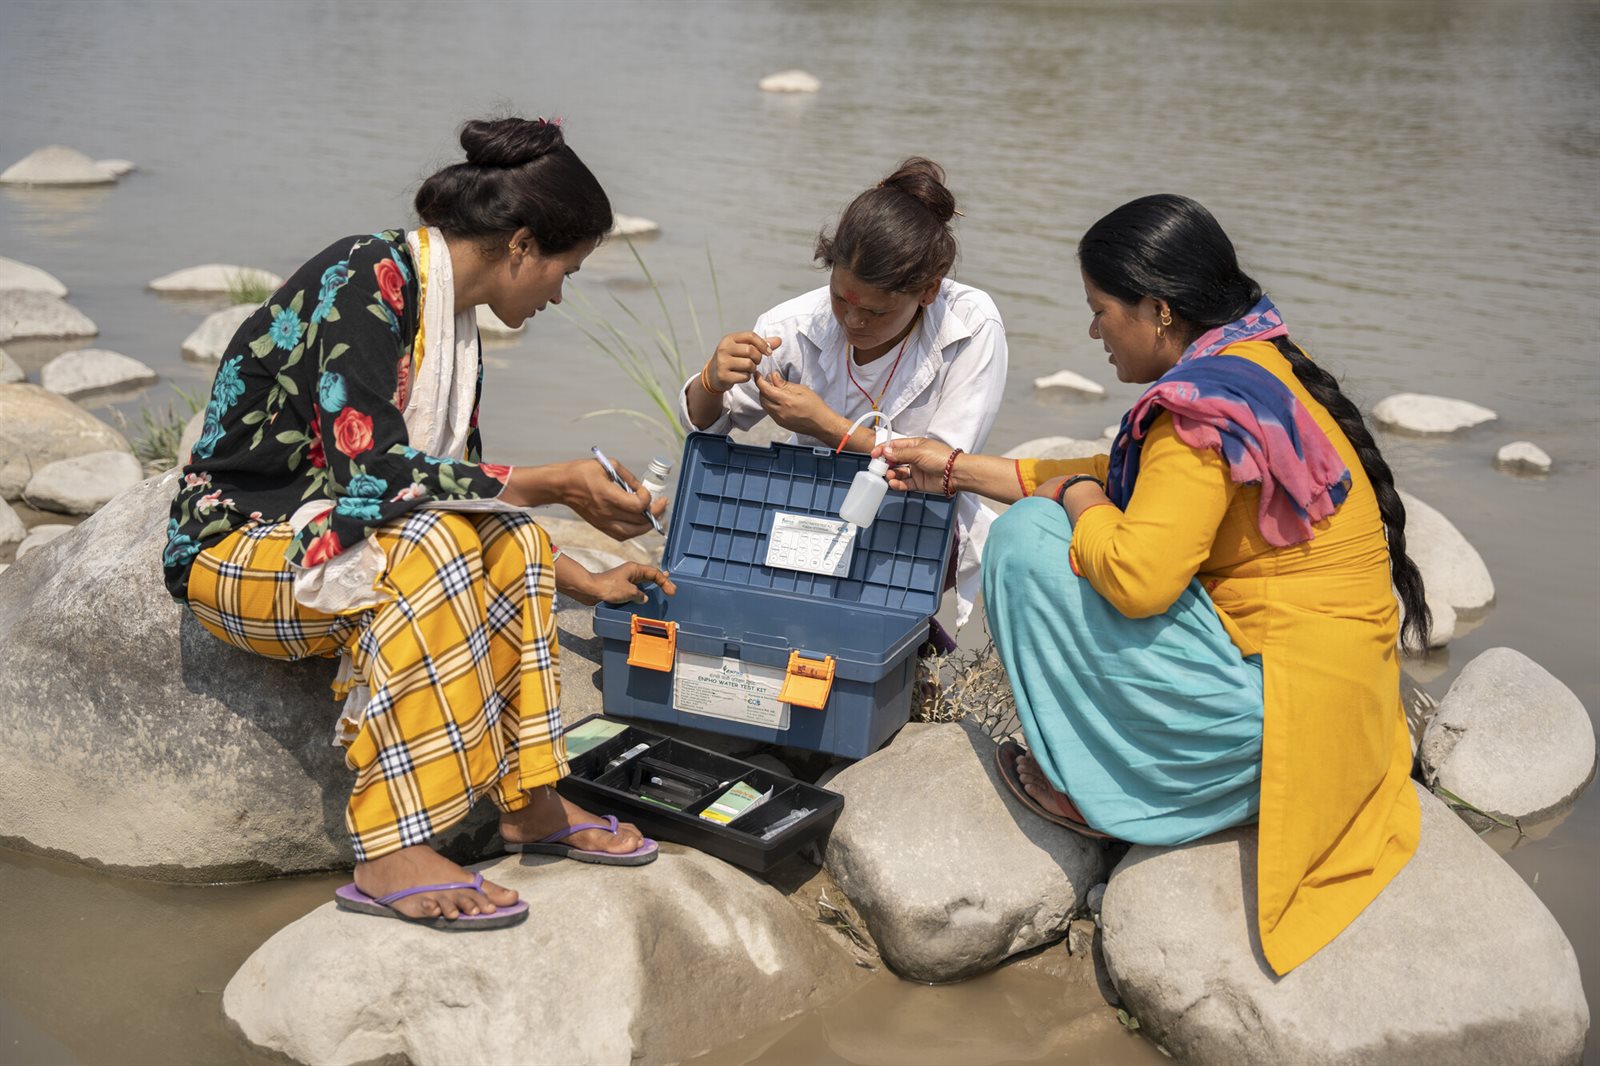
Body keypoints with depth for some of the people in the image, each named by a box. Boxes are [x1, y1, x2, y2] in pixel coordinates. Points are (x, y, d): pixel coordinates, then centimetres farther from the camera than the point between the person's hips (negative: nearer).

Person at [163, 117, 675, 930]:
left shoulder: (455, 324, 7)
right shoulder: (365, 278, -20)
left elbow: (463, 492, 17)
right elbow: (372, 473, -30)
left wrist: (584, 582, 20)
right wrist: (553, 485, -24)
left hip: (323, 541, 9)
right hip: (232, 550, -9)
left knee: (511, 542, -8)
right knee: (427, 548, -32)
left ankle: (529, 802, -1)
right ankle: (389, 856, -31)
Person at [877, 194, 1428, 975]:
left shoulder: (1207, 405, -22)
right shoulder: (1256, 364, 9)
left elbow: (1136, 577, -29)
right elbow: (1125, 484, 19)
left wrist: (1075, 496, -7)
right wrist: (956, 468, 20)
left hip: (1284, 706, -10)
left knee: (1029, 539, -10)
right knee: (1085, 532, 23)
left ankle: (1094, 791, 4)